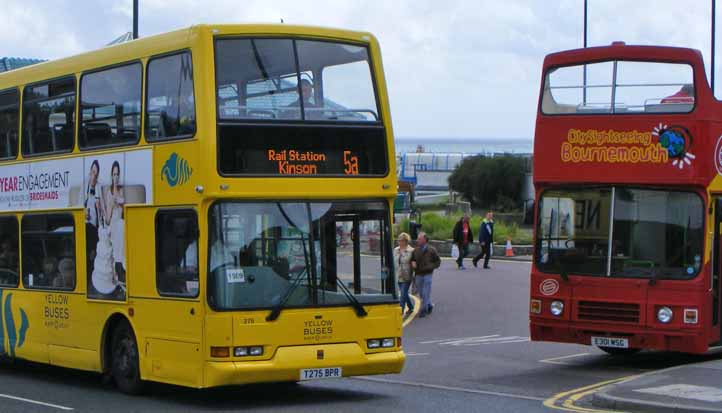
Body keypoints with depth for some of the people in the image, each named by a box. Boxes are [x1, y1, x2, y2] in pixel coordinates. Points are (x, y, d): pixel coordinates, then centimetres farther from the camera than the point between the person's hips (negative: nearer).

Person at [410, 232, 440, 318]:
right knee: (422, 294, 11)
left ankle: (423, 310, 3)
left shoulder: (431, 250, -5)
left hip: (427, 274, -4)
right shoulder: (415, 250, 3)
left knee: (425, 294, -5)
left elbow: (438, 262, 2)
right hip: (418, 275, 4)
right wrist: (412, 263, -8)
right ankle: (429, 306, 32)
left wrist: (430, 267, -13)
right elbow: (412, 259, 15)